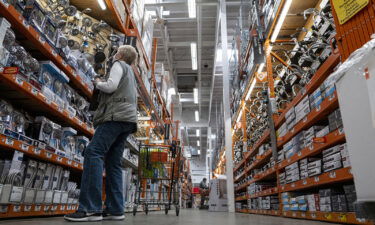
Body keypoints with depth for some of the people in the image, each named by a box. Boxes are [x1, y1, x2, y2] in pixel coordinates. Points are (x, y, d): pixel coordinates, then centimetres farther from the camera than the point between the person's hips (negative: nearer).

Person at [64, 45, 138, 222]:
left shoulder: (119, 65, 8)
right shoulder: (129, 72, 34)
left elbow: (111, 86, -9)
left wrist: (97, 83, 10)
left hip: (116, 116, -9)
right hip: (126, 119, 9)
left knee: (93, 153, -19)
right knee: (113, 163, 1)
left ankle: (91, 208, -27)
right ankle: (115, 209, -6)